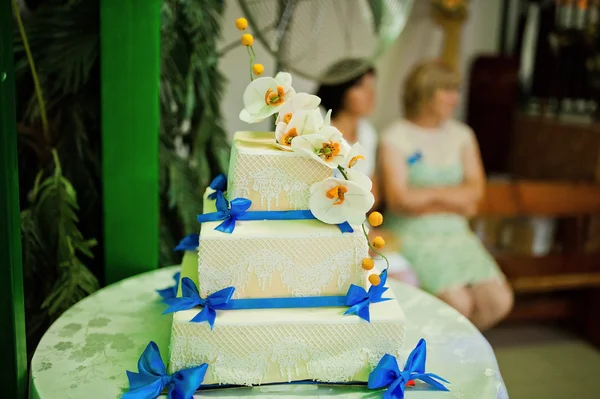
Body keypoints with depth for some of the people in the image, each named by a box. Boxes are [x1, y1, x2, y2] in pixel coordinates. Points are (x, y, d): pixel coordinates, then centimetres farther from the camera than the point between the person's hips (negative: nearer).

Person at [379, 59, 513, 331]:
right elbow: (399, 199, -15)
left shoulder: (462, 135, 10)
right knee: (459, 303, -21)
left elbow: (475, 189, 1)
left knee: (499, 302, -9)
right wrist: (453, 202, -7)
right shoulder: (395, 137, -7)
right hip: (412, 235, -5)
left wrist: (427, 194, -11)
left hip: (456, 233, 6)